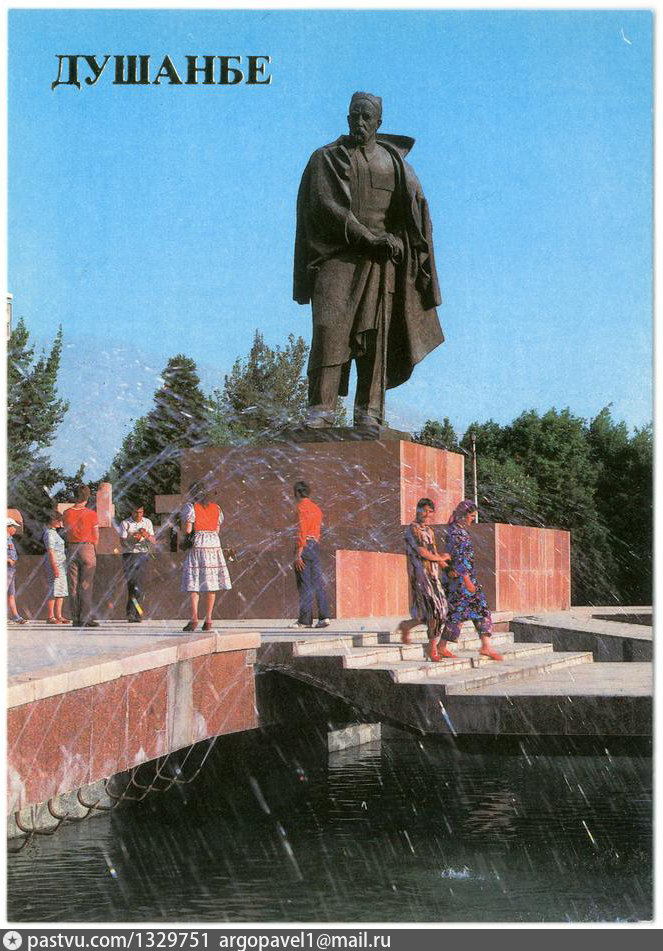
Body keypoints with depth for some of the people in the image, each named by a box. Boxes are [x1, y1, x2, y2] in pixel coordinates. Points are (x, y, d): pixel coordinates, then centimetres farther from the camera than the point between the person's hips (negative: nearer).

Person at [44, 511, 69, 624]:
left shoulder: (54, 532, 19)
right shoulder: (49, 533, -11)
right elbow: (50, 551, -18)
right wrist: (55, 568, -23)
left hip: (61, 564, 10)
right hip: (55, 564, -10)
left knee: (62, 590, 8)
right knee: (54, 590, -10)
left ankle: (59, 616, 9)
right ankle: (51, 617, -10)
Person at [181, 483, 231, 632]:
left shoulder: (191, 507, -3)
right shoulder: (216, 508, 12)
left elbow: (188, 530, -8)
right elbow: (217, 530, 11)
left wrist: (185, 534, 13)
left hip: (197, 545, -4)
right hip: (214, 544, 4)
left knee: (194, 582, -3)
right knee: (211, 582, 6)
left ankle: (194, 618, -14)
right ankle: (208, 620, 5)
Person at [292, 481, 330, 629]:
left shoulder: (301, 506, -7)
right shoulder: (317, 508, 17)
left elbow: (301, 529, -15)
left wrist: (299, 552, -18)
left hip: (305, 545, -8)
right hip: (316, 545, 8)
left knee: (304, 584, -5)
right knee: (318, 583, 6)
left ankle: (305, 620, -4)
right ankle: (324, 616, -1)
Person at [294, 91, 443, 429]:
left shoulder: (394, 162, 15)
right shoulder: (326, 158, 7)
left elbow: (416, 210, 6)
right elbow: (327, 207, -7)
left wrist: (396, 240, -14)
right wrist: (369, 239, -16)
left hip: (380, 261, 2)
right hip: (338, 256, -2)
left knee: (374, 331, -6)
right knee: (329, 324, -17)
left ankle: (368, 413, -8)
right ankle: (321, 408, -21)